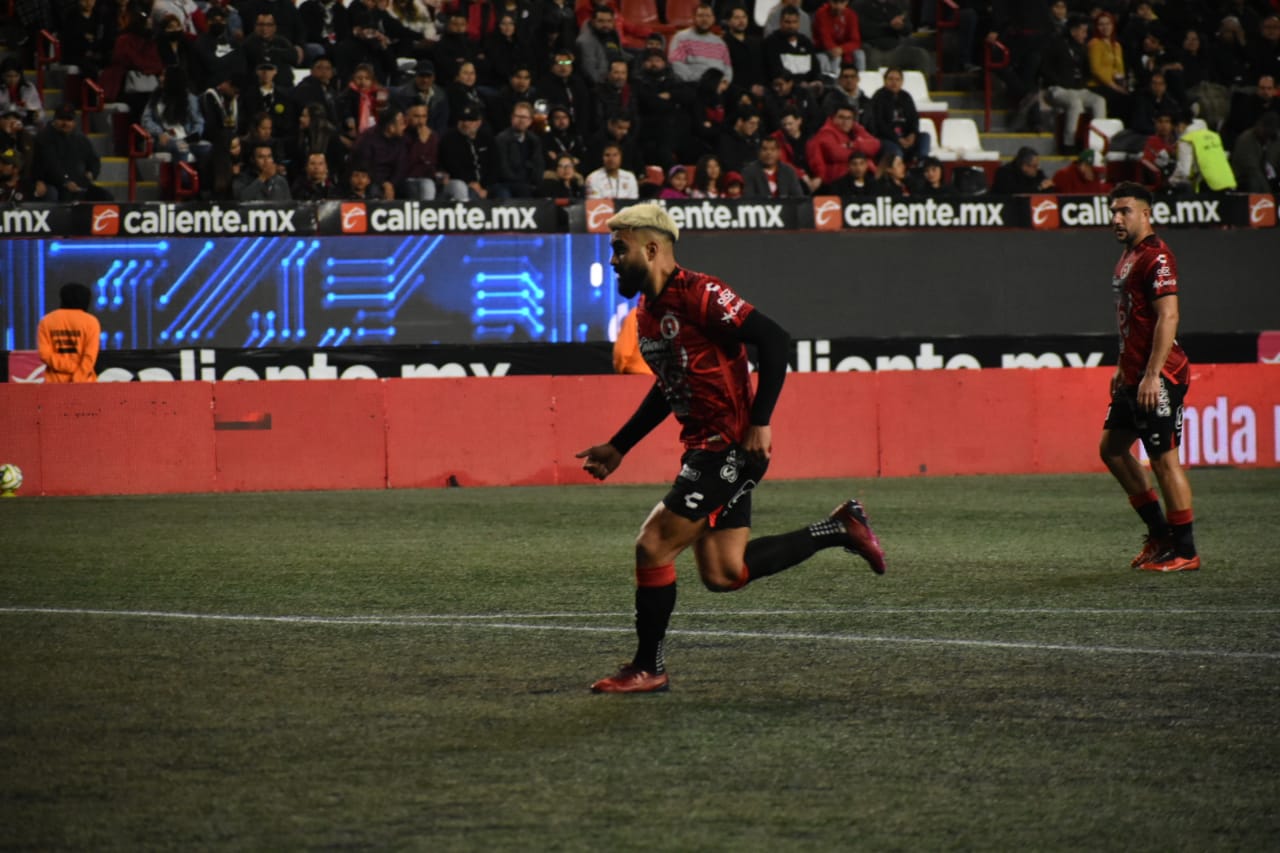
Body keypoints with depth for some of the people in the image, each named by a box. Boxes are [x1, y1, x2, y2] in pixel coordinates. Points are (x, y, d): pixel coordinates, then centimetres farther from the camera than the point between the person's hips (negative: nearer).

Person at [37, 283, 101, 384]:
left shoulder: (46, 321, 5)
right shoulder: (90, 322, -3)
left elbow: (44, 354, -4)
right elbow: (90, 357, -10)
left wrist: (72, 367, -6)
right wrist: (77, 380, -10)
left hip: (55, 384, 2)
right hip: (82, 384, -2)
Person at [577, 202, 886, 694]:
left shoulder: (698, 294, -16)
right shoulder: (647, 313, 13)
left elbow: (774, 340, -20)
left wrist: (760, 422, -24)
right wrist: (618, 447, 23)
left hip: (732, 446, -10)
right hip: (704, 447, 10)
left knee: (653, 546, -10)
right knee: (723, 575, 9)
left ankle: (648, 668, 3)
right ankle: (839, 529, 21)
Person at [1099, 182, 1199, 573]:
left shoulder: (1156, 256, -15)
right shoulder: (1128, 256, 16)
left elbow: (1168, 317, -21)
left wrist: (1151, 375, -24)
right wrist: (1122, 367, 23)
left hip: (1158, 378, -11)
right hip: (1134, 376, 11)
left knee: (1164, 459, -7)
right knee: (1111, 447, 14)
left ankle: (1184, 552, -1)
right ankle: (1159, 533, 20)